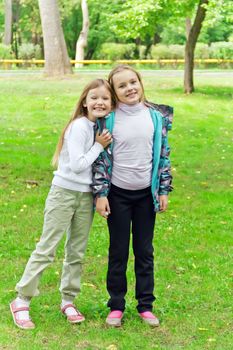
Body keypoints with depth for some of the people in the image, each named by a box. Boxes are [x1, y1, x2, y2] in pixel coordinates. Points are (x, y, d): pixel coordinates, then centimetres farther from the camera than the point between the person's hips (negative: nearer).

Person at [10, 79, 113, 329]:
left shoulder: (103, 127, 5)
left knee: (76, 251, 11)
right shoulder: (79, 126, -16)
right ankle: (21, 302, 4)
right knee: (46, 249, -4)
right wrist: (99, 146, -14)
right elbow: (77, 165, -21)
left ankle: (68, 301, 22)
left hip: (86, 196, 7)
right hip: (64, 193, -7)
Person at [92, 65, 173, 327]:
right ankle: (116, 306, 19)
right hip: (118, 194, -2)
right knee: (118, 251, 7)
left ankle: (145, 305, 21)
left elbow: (163, 154, 5)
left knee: (145, 251, 10)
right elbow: (101, 157, -4)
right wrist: (100, 193, -7)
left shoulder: (156, 116, -1)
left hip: (146, 193, 2)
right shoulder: (108, 119, -7)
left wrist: (164, 190, 3)